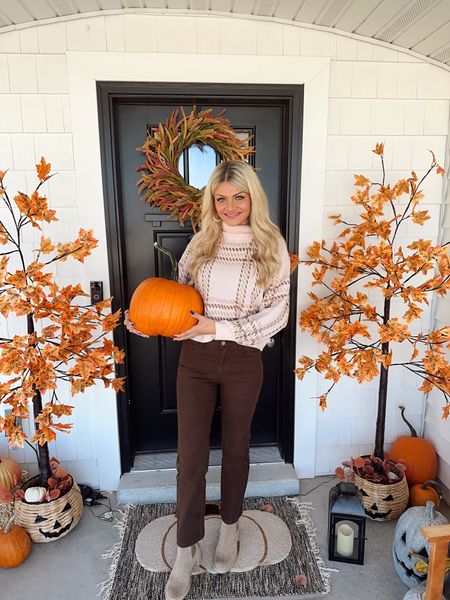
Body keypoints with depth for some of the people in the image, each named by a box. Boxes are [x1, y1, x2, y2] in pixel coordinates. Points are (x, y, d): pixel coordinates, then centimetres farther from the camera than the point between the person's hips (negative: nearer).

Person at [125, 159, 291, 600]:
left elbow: (278, 313, -8)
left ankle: (229, 527, 43)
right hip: (196, 359, 1)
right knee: (190, 457, 4)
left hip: (243, 361, -1)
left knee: (235, 448, 17)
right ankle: (187, 550, 27)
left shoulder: (272, 246, -3)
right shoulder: (201, 242, 4)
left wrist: (218, 327, -17)